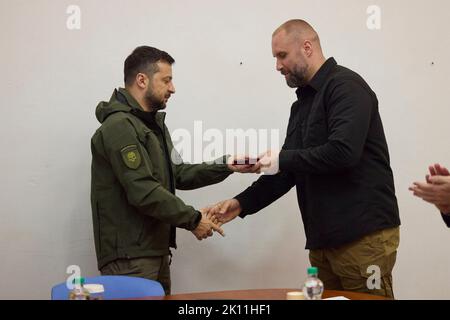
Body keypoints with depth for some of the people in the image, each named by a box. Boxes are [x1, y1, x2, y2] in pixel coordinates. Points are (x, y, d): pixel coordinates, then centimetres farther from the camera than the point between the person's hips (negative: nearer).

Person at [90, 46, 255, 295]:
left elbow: (178, 175, 14)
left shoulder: (153, 123, 17)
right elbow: (144, 192, -23)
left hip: (155, 250, 10)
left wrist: (226, 166, 4)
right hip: (129, 255, -9)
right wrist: (193, 220, -15)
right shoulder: (119, 127, -16)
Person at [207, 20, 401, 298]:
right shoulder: (302, 103, 16)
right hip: (323, 237, 8)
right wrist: (242, 203, 8)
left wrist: (283, 159, -13)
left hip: (364, 234, -8)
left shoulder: (345, 86, -9)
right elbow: (289, 171, 18)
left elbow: (343, 152, -23)